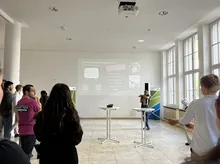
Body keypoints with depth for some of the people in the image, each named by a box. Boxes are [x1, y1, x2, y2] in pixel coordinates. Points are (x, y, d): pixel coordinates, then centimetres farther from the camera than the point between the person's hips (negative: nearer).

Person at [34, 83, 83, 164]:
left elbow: (39, 136, 3)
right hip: (67, 156, -2)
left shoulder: (43, 114, -12)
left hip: (47, 155, 3)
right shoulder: (71, 115, -22)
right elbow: (77, 139, -9)